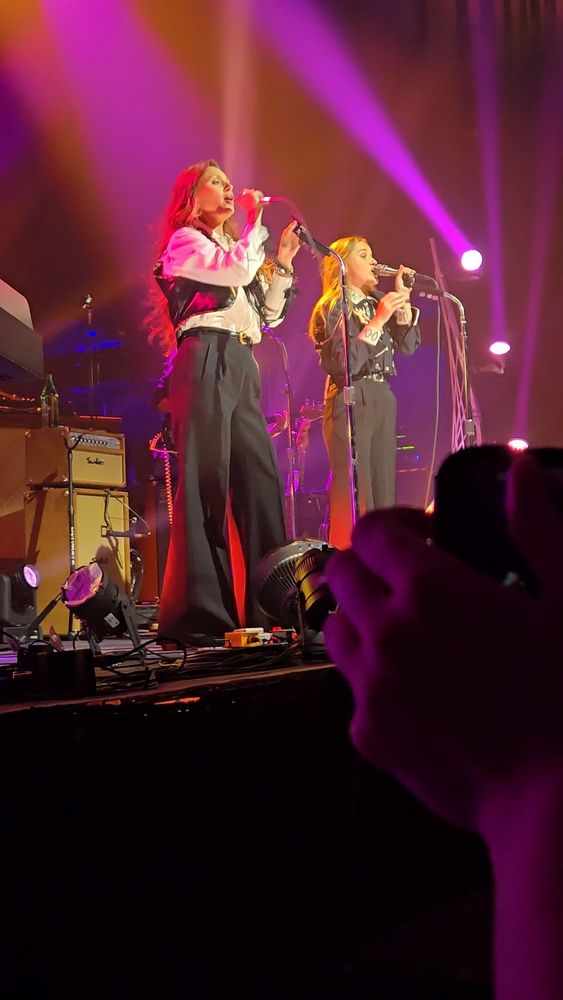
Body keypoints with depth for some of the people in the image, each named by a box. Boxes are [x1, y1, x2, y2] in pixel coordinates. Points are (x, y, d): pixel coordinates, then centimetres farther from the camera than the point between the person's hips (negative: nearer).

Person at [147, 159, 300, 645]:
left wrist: (283, 261, 15)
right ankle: (199, 613, -14)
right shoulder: (184, 242, 4)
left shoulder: (230, 245, 28)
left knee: (261, 479, 1)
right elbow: (239, 269, -14)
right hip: (206, 363, -8)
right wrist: (256, 221, 0)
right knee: (206, 482, -13)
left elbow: (269, 315, 24)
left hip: (241, 369, 8)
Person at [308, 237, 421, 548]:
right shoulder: (332, 308, -4)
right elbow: (344, 363, -16)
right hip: (350, 401, -7)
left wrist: (403, 300, 1)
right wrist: (377, 321, -18)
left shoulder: (375, 301, 17)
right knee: (354, 497, -12)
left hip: (383, 399, 8)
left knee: (384, 494, 5)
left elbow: (407, 346, 10)